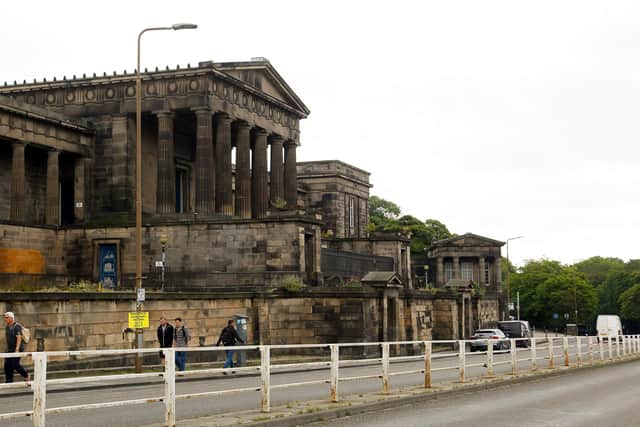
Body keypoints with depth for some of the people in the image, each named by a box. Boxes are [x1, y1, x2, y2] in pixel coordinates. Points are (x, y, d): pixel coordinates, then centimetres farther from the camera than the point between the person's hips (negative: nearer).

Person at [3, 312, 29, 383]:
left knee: (15, 364, -11)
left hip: (17, 349, -8)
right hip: (9, 350, 8)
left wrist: (17, 350, -29)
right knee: (7, 365, 0)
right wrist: (7, 349, 20)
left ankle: (26, 375, 9)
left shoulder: (17, 326, -14)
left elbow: (19, 338, -22)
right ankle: (9, 382, 4)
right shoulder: (7, 327, 12)